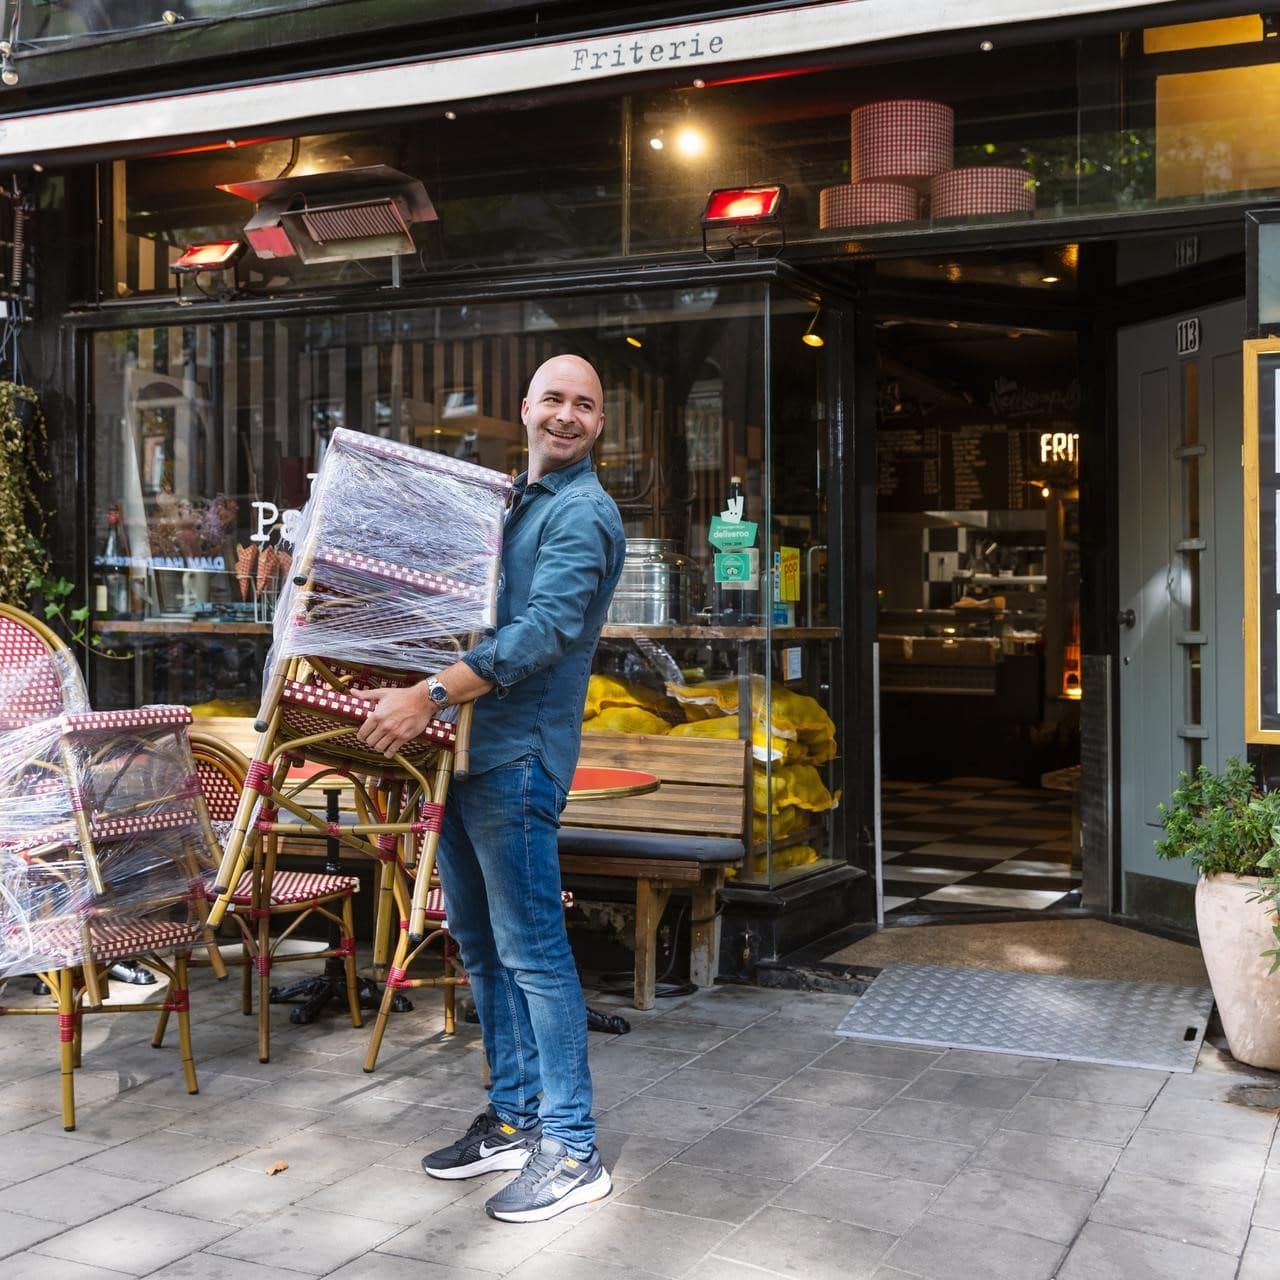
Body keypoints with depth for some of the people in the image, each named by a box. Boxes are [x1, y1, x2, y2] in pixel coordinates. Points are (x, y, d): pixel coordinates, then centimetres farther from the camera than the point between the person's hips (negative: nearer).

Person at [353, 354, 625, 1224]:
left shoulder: (583, 514, -9)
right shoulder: (513, 501, 20)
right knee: (481, 944, 14)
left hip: (517, 753, -9)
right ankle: (514, 1118, 25)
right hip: (464, 748, 9)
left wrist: (430, 696, -28)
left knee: (531, 949, -6)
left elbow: (545, 629, -23)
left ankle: (572, 1151, 2)